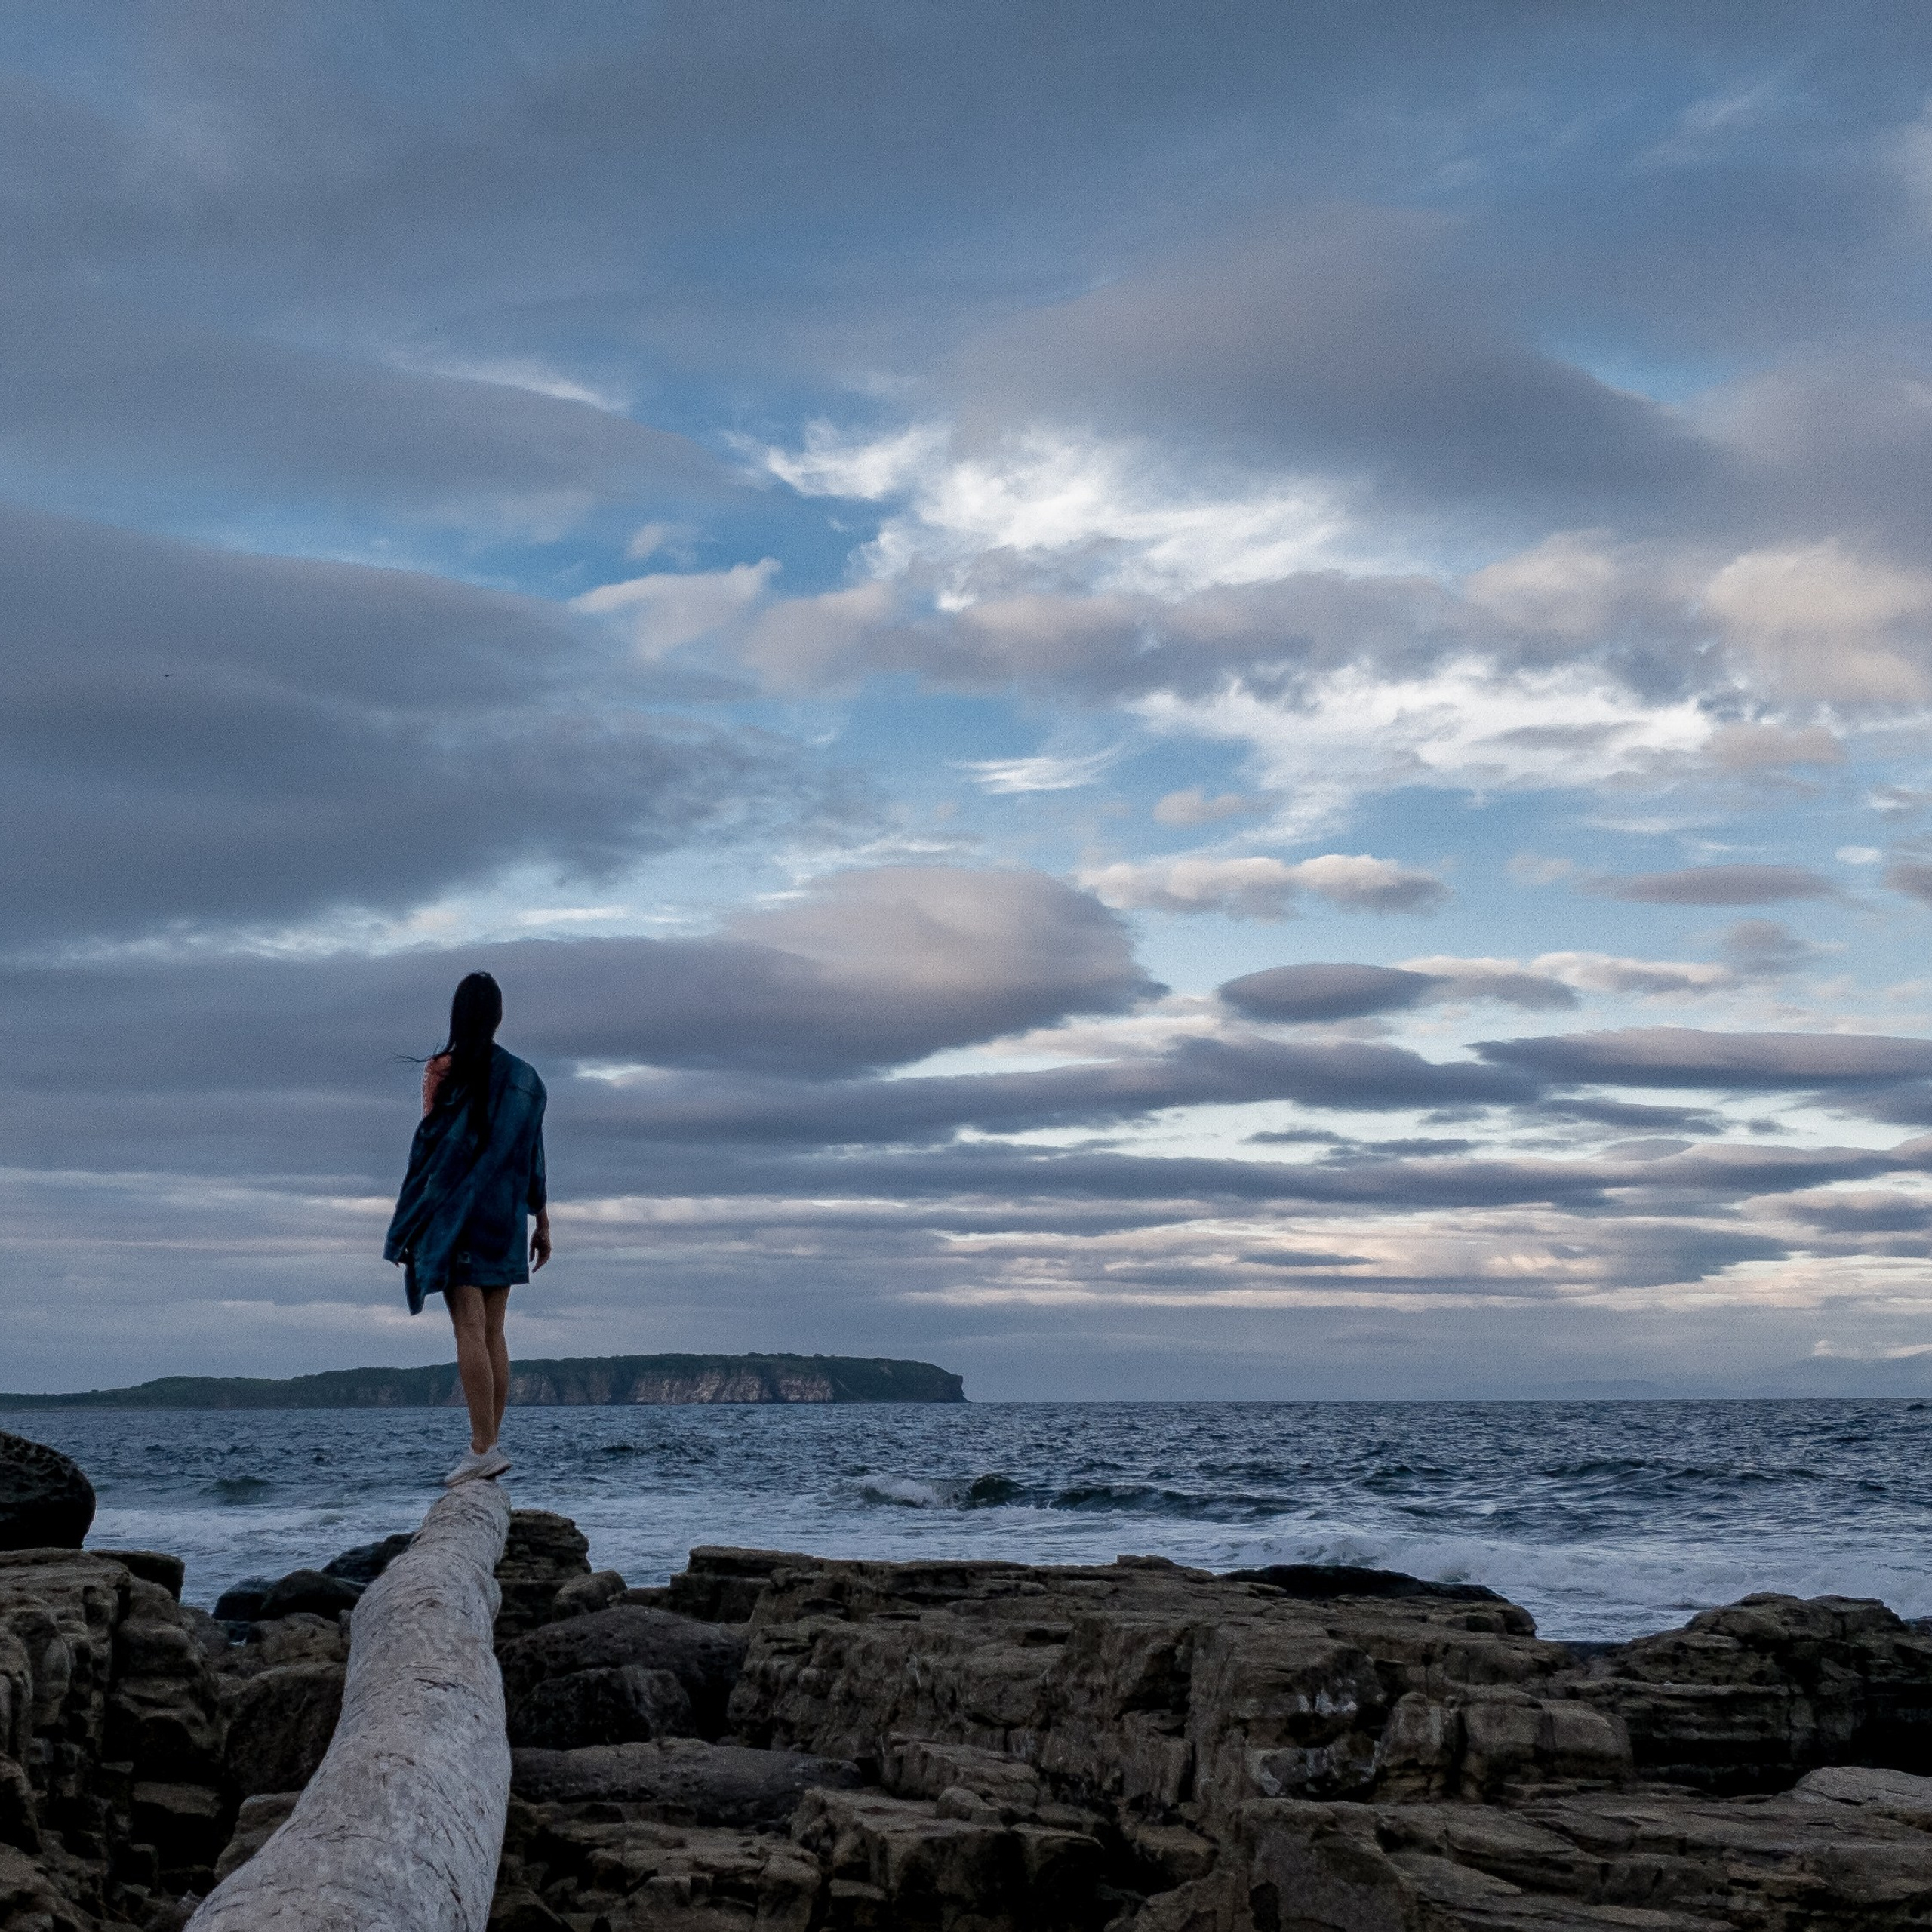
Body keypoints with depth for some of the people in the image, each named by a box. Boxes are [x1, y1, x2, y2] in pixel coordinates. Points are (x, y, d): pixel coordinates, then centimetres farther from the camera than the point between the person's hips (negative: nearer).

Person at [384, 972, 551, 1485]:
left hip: (455, 1212, -5)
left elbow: (428, 1148, -8)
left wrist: (407, 1230, -4)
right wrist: (542, 1224, 14)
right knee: (493, 1333, 9)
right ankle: (489, 1444, 9)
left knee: (469, 1330, -9)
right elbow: (533, 1156, 9)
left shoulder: (443, 1070, -6)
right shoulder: (524, 1077, 8)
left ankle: (484, 1446, -14)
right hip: (504, 1217, 5)